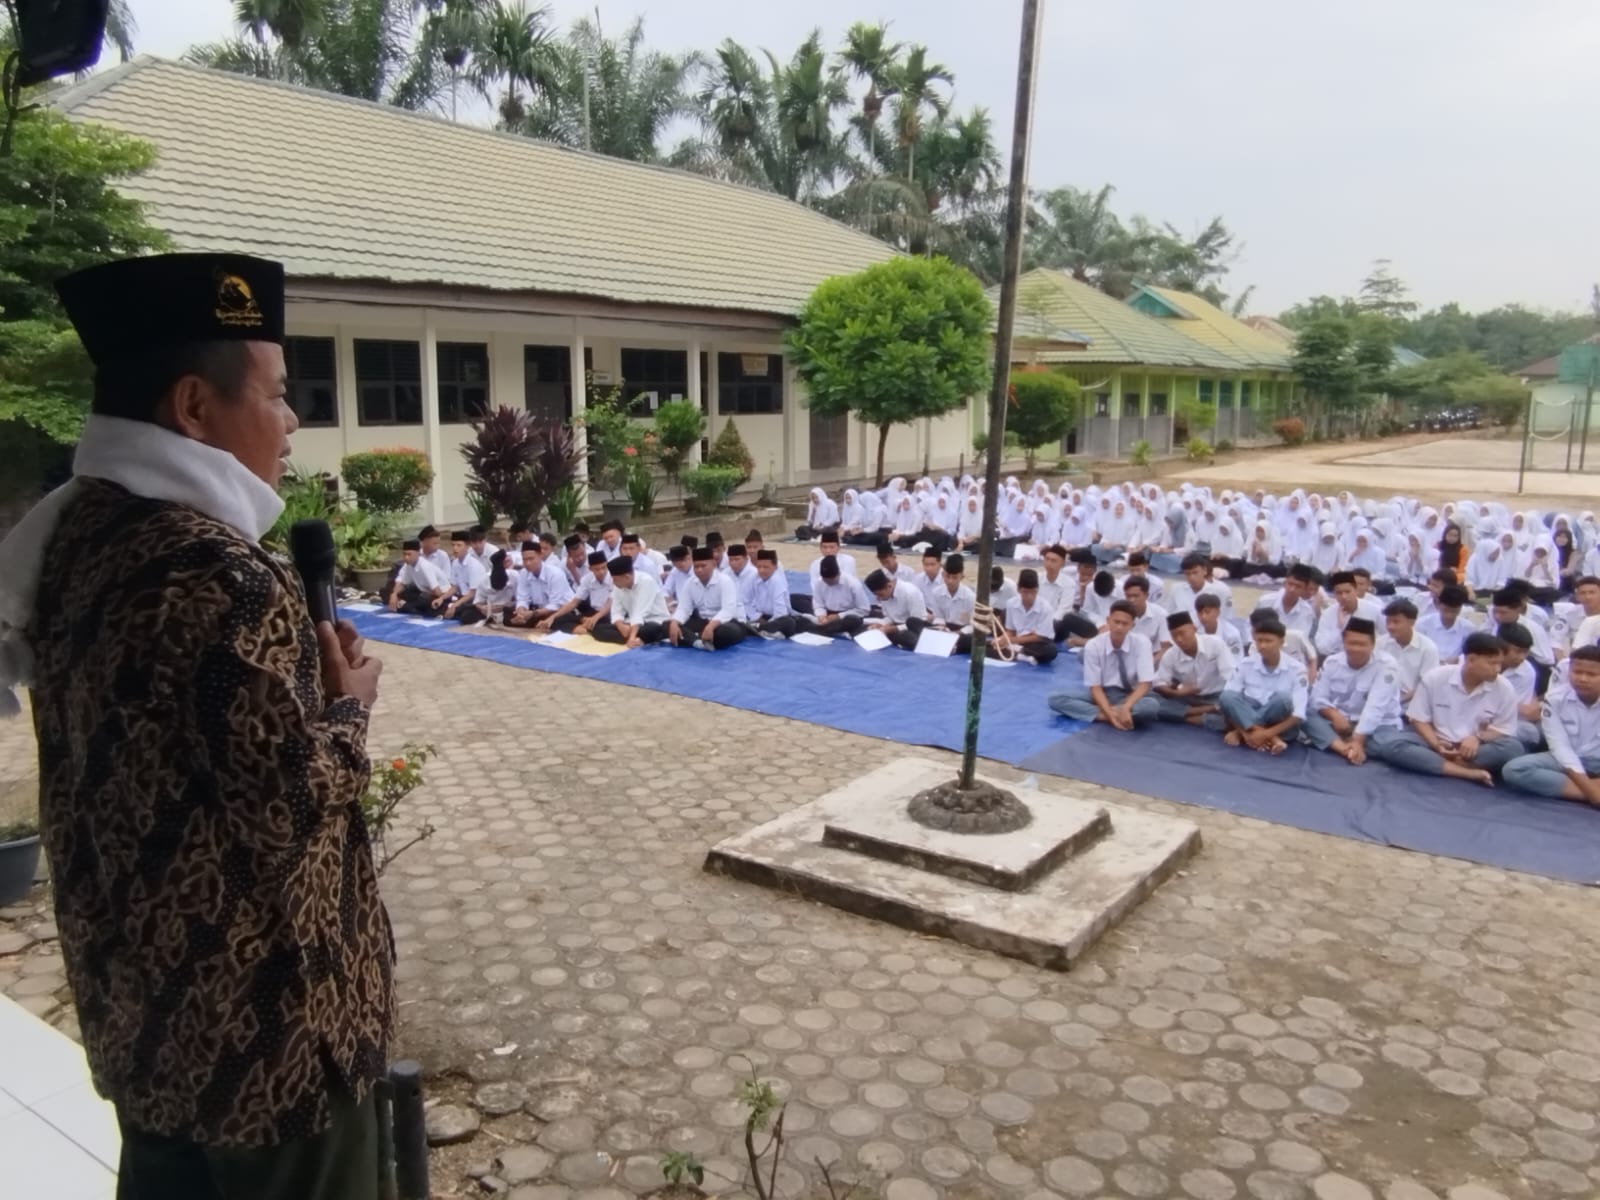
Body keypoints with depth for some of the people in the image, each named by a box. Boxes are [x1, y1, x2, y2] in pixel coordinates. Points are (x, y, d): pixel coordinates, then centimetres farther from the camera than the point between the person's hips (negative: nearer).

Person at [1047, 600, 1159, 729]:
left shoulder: (1141, 642, -16)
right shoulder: (1093, 645, -15)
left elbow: (1145, 683, -20)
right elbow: (1095, 686, -14)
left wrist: (1126, 708, -35)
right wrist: (1109, 712, -31)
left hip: (1130, 695, -1)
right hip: (1101, 692, 1)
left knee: (1152, 707, -35)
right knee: (1056, 700, -22)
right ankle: (1105, 714, -31)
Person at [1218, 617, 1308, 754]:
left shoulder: (1296, 668, -9)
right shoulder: (1246, 664, -3)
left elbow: (1299, 714, -16)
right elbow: (1226, 700, -10)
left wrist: (1267, 733, -27)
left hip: (1278, 726, -2)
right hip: (1247, 716, 2)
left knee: (1283, 698, -32)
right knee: (1227, 697, -27)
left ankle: (1240, 732, -21)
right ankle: (1272, 740, -29)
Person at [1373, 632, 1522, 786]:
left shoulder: (1504, 689, -6)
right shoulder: (1435, 678, -8)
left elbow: (1504, 730, 0)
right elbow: (1419, 719, -3)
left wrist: (1478, 737, -21)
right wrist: (1436, 745, -21)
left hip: (1475, 749, 1)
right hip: (1436, 743, -1)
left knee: (1513, 748, -30)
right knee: (1391, 745, -30)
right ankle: (1469, 772, -36)